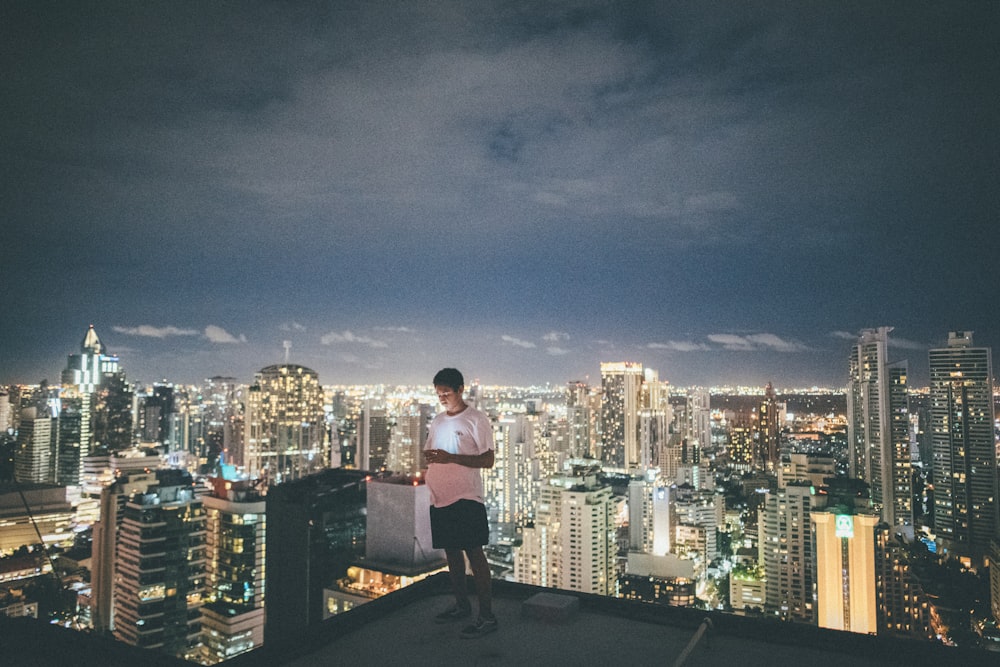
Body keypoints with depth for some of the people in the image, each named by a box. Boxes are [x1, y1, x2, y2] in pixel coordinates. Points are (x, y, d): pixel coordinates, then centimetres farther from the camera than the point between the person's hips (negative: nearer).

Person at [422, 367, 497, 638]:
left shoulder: (477, 420, -7)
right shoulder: (437, 421, 14)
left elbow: (487, 460, -12)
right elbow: (428, 452, 23)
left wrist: (450, 458, -22)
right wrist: (429, 457, -1)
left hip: (466, 497, -7)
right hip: (439, 498, 7)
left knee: (474, 553, -6)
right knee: (451, 552, 14)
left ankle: (487, 616, 0)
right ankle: (462, 606, 27)